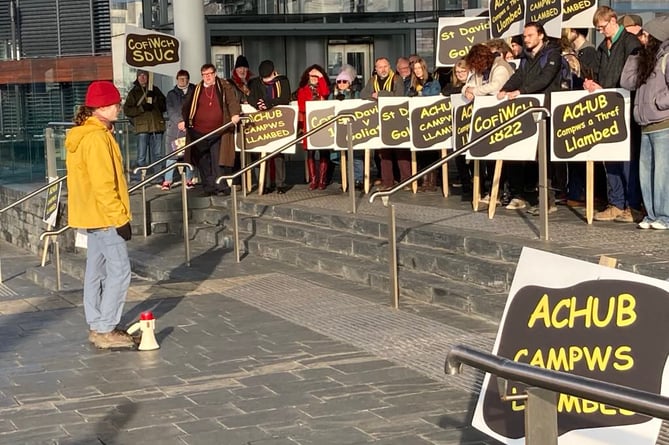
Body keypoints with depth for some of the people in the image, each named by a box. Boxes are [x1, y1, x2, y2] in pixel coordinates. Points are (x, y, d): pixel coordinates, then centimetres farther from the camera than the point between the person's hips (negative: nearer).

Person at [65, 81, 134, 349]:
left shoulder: (84, 134, 13)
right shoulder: (97, 138, -19)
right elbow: (103, 184, -23)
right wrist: (119, 218, -20)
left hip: (93, 215, 10)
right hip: (104, 215, -10)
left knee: (96, 271, 13)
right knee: (119, 271, -7)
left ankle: (97, 327, 19)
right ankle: (105, 331, -5)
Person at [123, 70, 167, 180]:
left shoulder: (155, 90, 16)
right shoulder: (134, 92, 9)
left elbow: (164, 106, 13)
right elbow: (127, 110, 1)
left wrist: (155, 98, -4)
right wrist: (142, 108, -11)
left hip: (157, 125, 3)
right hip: (142, 127, -3)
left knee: (158, 154, 7)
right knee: (141, 156, -6)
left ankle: (159, 178, 14)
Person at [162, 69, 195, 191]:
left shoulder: (194, 92, 12)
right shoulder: (171, 94, 15)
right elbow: (171, 110, 4)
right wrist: (179, 121, -11)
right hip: (175, 127, 0)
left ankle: (189, 180, 4)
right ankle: (167, 180, -7)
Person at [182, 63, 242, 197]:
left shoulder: (224, 86, 6)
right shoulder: (197, 90, 15)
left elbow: (232, 101, -6)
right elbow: (186, 107, 21)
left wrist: (235, 114, -23)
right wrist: (184, 121, 9)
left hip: (218, 132, -4)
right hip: (199, 133, 4)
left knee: (219, 161, -8)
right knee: (203, 163, 5)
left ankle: (222, 187, -2)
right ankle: (208, 188, 12)